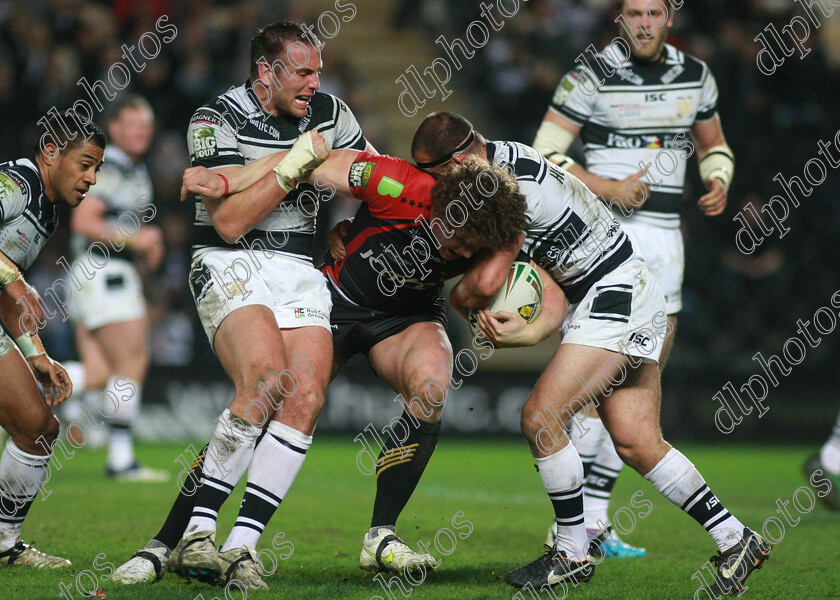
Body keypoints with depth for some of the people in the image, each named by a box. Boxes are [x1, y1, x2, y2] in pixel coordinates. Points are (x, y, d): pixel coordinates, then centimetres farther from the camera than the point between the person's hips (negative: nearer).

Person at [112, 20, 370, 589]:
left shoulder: (329, 112, 10)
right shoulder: (217, 120, -6)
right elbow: (229, 221, -14)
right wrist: (295, 164, -16)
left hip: (300, 272, 5)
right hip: (231, 265, -5)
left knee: (306, 397, -20)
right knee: (266, 378, -30)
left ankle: (240, 548, -20)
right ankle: (196, 533, -25)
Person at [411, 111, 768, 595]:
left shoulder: (519, 188, -22)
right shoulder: (503, 159, 7)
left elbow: (486, 283, -24)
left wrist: (456, 297, 0)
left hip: (614, 299, -10)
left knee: (541, 417, -12)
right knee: (638, 443, 6)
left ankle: (573, 553, -1)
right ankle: (736, 540, 11)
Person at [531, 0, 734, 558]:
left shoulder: (695, 76, 9)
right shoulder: (591, 78, -7)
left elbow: (714, 146, 22)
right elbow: (543, 156, -6)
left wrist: (718, 183, 0)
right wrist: (607, 187, -18)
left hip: (665, 237, 6)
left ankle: (594, 518, 13)